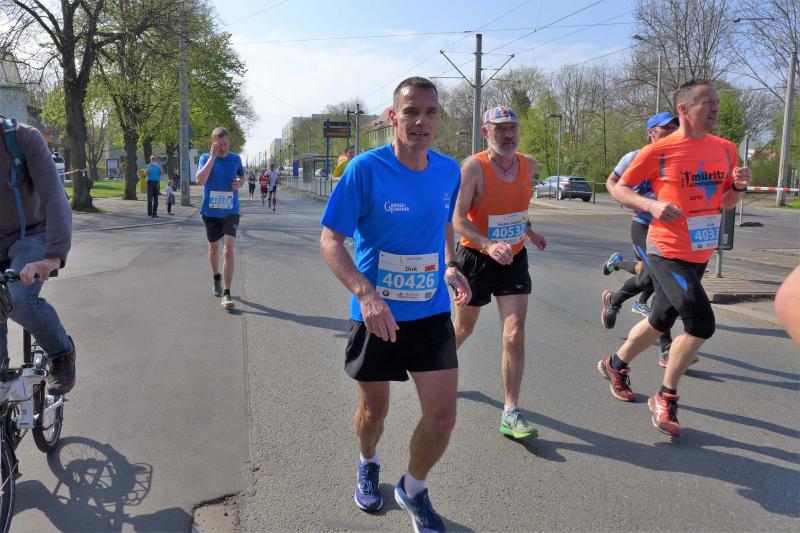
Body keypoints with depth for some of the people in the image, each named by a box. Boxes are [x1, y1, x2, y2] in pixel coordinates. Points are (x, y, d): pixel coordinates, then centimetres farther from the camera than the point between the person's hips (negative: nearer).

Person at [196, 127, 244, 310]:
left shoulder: (236, 158, 2)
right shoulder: (205, 158, -5)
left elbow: (241, 176, 21)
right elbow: (200, 180, -23)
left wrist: (239, 182, -3)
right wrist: (213, 156, -24)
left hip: (231, 211, -1)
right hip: (210, 211, 1)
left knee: (228, 250, -15)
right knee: (214, 247, 18)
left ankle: (226, 294, -14)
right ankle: (216, 278, 45)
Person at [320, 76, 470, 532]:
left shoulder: (449, 171, -1)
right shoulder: (366, 169, -16)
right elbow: (330, 241, -15)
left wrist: (450, 265, -3)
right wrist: (366, 294, -29)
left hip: (432, 311, 3)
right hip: (377, 314, -3)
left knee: (442, 416, 0)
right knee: (374, 410, 15)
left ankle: (413, 489, 31)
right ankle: (369, 465, 51)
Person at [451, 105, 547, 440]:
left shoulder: (528, 165, 1)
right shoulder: (474, 166, -17)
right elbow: (458, 218, -26)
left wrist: (528, 231, 22)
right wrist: (490, 245, -39)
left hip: (514, 259, 4)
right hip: (475, 258, -3)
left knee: (514, 335, -9)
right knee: (464, 328, 16)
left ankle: (510, 415, 0)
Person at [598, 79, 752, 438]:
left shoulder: (726, 149, 7)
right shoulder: (658, 151, -11)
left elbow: (725, 204, 16)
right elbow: (619, 189, -3)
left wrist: (739, 186, -6)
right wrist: (652, 205, -20)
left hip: (700, 255, 7)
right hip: (667, 253, -7)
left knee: (660, 322, 17)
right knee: (701, 323, -17)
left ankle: (616, 365, 42)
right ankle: (665, 399, 4)